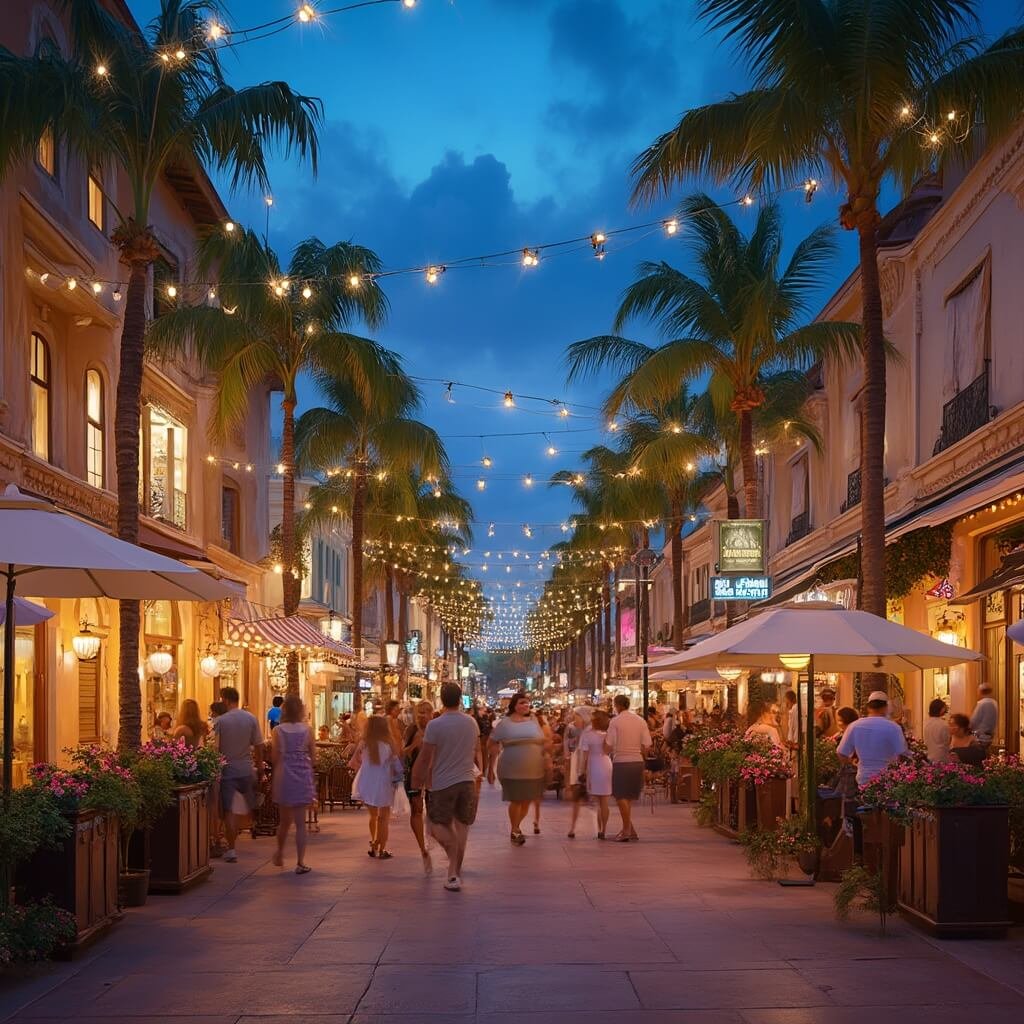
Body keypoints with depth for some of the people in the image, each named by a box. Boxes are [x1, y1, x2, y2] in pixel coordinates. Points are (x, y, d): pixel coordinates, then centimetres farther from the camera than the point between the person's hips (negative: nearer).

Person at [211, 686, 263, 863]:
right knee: (250, 807, 19)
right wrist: (260, 765, 15)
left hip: (227, 770, -2)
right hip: (247, 769, 2)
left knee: (228, 810, -1)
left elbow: (216, 748, -8)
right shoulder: (251, 719, -1)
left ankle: (231, 849, -2)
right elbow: (258, 746, 2)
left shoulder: (220, 721, -8)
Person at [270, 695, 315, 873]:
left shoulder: (277, 731, -5)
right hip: (303, 777, 0)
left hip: (283, 776, 0)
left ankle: (280, 855, 34)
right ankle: (300, 862, 0)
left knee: (284, 820, 19)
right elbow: (313, 755, 3)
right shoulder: (307, 730, -3)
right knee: (300, 823, 2)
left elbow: (274, 758, -4)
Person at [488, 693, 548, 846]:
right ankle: (514, 831, 19)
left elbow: (543, 743, 15)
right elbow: (494, 746, -2)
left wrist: (547, 755, -4)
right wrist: (491, 768, -6)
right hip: (512, 770, -4)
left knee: (527, 801, 10)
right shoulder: (504, 723, -3)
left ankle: (516, 827, 32)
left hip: (534, 770, 4)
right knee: (516, 801, 0)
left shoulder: (533, 722, 8)